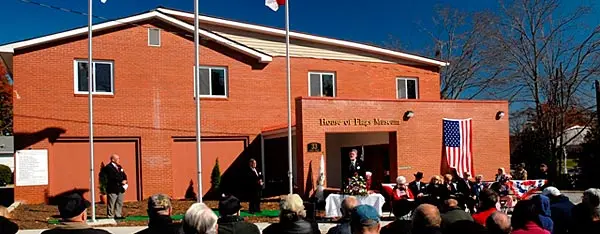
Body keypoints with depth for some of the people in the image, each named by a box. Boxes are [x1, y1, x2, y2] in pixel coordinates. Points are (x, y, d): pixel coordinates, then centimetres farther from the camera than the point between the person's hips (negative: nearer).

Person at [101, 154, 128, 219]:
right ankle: (110, 216, 4)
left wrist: (125, 181, -7)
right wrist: (122, 181, -14)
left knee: (120, 203, 11)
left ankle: (118, 215, 17)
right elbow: (114, 177, -21)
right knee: (111, 204, -2)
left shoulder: (119, 167, 18)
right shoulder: (108, 167, -10)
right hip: (112, 189, -8)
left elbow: (124, 175, 14)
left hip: (120, 188, 8)